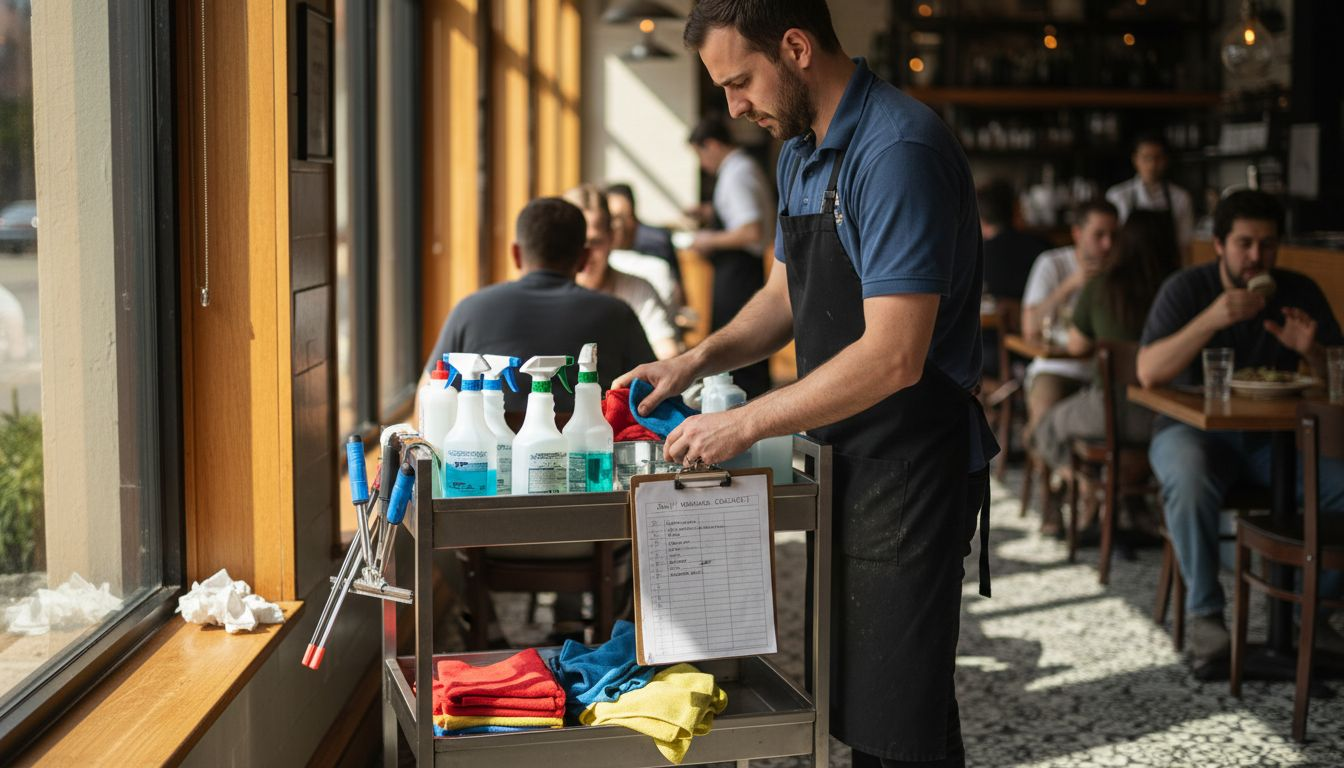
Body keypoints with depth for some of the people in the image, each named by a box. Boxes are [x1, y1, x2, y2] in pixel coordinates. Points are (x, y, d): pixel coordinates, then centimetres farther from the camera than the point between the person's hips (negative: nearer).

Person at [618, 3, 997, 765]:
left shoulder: (898, 151, -21)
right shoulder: (801, 149, 10)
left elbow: (893, 357, -26)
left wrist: (745, 424, -20)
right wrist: (696, 362, 5)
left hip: (911, 466, -9)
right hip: (846, 463, 9)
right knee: (853, 705, 18)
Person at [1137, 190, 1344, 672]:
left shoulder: (1299, 293, 3)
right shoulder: (1186, 289, -6)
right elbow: (1148, 372, -20)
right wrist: (1211, 320, -31)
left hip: (1271, 438, 3)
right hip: (1193, 430, -3)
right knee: (1189, 482, -37)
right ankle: (1204, 613, -19)